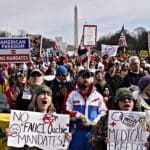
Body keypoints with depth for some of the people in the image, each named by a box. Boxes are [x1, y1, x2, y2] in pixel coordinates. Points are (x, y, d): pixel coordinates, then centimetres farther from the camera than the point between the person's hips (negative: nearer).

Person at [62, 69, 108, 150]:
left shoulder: (98, 95, 6)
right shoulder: (72, 94, 1)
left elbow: (104, 112, 3)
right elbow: (66, 111, -4)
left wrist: (94, 122, -11)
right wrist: (79, 115, -15)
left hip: (93, 132, 2)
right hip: (76, 132, -1)